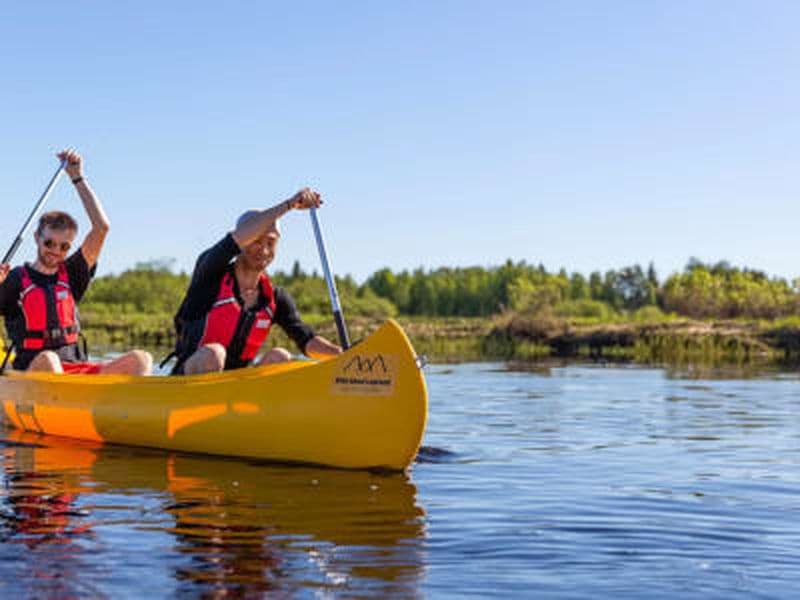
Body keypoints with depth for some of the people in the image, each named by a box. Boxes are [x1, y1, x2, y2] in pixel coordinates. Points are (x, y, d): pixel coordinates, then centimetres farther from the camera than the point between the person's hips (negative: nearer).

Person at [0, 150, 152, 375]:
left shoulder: (71, 274, 14)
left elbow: (101, 227, 8)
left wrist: (77, 178, 5)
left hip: (77, 371, 4)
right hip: (31, 372, -4)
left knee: (140, 360, -18)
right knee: (47, 359, -39)